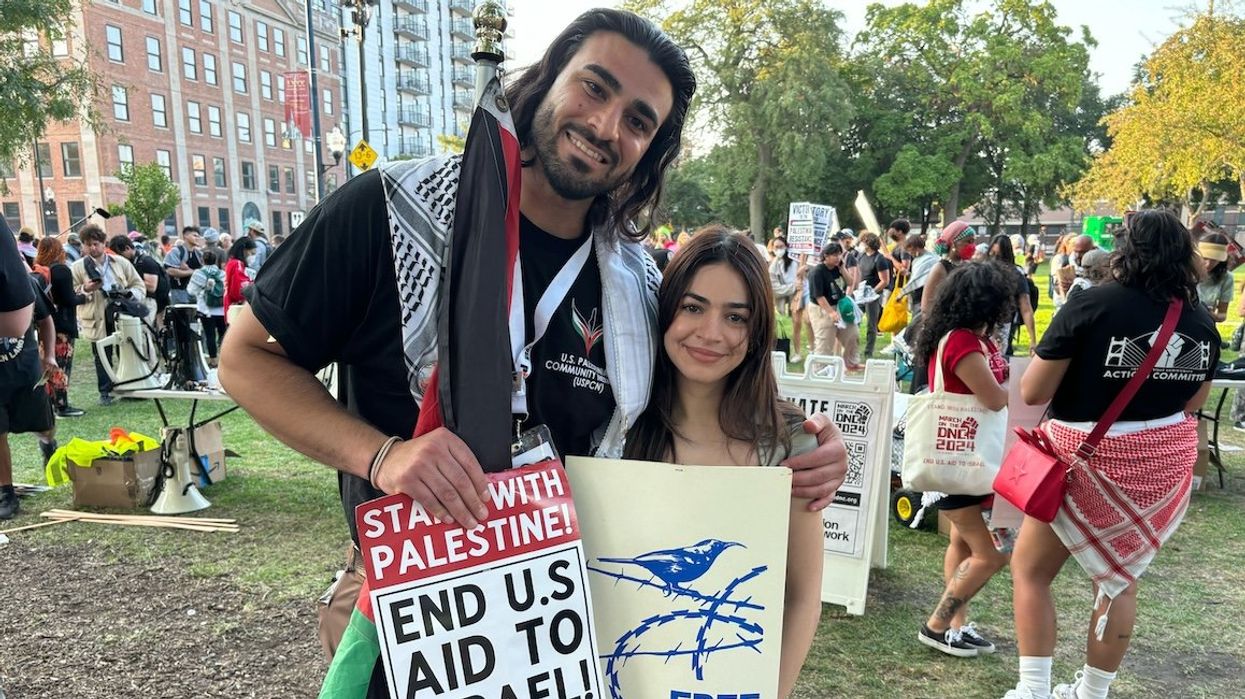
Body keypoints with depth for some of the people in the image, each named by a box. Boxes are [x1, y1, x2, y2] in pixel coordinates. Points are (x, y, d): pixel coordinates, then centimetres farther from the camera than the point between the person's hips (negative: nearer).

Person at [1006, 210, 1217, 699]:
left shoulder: (1092, 305, -17)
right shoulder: (1201, 323, -1)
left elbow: (1032, 393, -16)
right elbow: (1193, 404, 12)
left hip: (1088, 462, -5)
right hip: (1166, 464, 6)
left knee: (1030, 568, 10)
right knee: (1121, 575, 19)